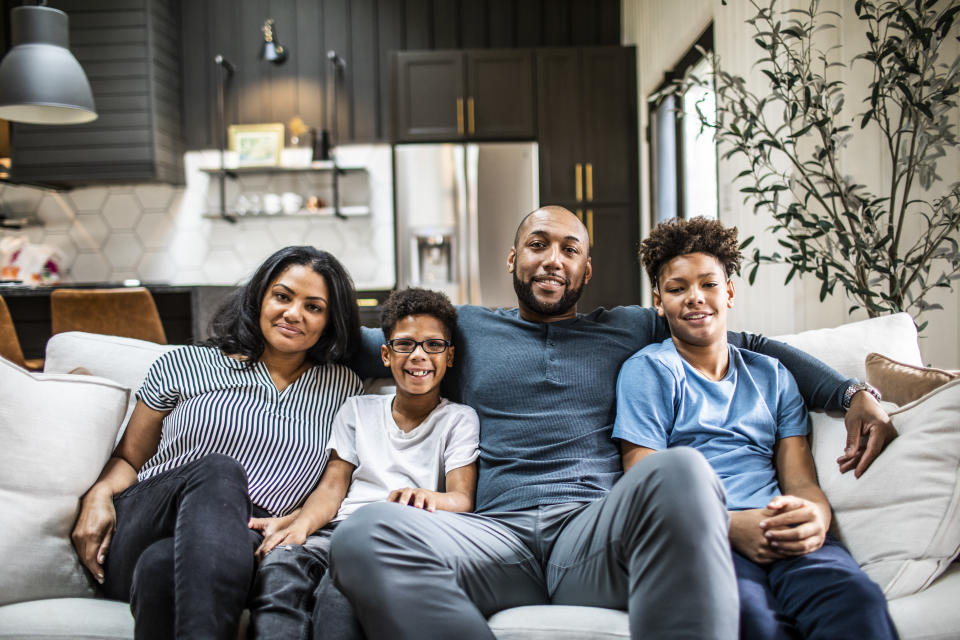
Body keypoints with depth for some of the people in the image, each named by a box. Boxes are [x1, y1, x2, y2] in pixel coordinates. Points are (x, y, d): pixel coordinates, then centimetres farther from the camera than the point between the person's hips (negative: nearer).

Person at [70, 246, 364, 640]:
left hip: (234, 548, -1)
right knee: (219, 470, -33)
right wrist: (99, 495, -5)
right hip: (138, 535, 1)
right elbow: (128, 458, 17)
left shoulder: (342, 388, 15)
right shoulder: (185, 365, 12)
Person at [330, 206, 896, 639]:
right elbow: (365, 345, 33)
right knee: (366, 536, -33)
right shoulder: (464, 328, 25)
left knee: (681, 471, -37)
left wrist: (852, 393, 15)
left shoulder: (630, 329, 25)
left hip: (595, 529, 0)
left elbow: (752, 346, 26)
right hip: (498, 532, 1)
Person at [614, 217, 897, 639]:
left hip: (784, 539, 3)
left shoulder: (773, 377, 24)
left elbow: (801, 481, 16)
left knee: (857, 598, -33)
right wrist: (729, 524, -17)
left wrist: (815, 516, -10)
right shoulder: (648, 371, 9)